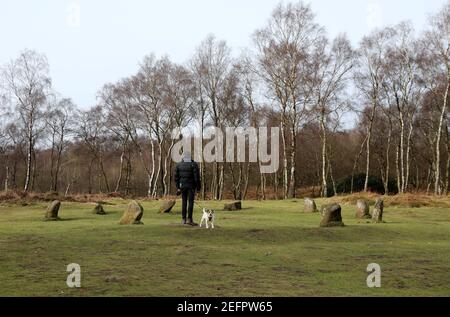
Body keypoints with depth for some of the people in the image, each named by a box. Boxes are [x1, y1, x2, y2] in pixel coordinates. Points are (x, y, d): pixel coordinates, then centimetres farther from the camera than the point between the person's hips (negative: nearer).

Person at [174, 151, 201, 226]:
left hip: (182, 186, 4)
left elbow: (176, 177, 6)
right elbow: (197, 177, -11)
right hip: (191, 186, -4)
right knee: (191, 202, -3)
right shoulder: (194, 164, -7)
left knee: (184, 202, 10)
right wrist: (198, 187, -5)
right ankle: (189, 219, -8)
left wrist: (178, 187, 11)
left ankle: (184, 219, 11)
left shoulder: (179, 165, 5)